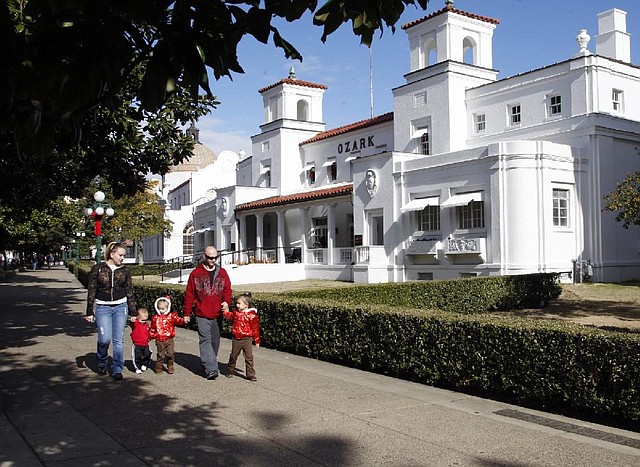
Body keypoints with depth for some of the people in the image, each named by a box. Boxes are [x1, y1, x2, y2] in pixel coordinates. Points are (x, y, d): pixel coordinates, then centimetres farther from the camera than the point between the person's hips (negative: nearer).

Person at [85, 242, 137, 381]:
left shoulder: (125, 271, 5)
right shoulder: (98, 269, -1)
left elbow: (129, 292, 10)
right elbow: (91, 291, 1)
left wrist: (132, 313, 9)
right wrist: (89, 312, -1)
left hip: (120, 307, 2)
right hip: (102, 307, -2)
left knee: (118, 340, -1)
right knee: (105, 338, -10)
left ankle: (117, 370, 9)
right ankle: (101, 363, 19)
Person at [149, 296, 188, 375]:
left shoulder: (171, 315, -1)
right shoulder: (155, 317, 6)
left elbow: (177, 320, -17)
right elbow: (152, 328, 15)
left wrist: (183, 320, -36)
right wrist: (150, 336, 14)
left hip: (169, 339, -1)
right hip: (159, 340, 1)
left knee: (171, 353, -2)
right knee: (160, 355, 7)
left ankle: (170, 367, 16)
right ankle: (158, 368, 20)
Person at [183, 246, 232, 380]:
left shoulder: (222, 273, 8)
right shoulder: (196, 273, 1)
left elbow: (227, 289, 10)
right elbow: (189, 294, 3)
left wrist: (226, 301, -12)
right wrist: (187, 313, 3)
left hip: (217, 315, 3)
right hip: (202, 315, -3)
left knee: (215, 341, 11)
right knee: (205, 340, -12)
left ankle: (208, 364, 27)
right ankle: (211, 369, -17)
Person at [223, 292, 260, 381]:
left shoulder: (251, 315, -11)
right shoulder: (236, 312, 2)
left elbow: (255, 328, -6)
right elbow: (230, 316, 22)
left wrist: (257, 340, -3)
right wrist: (225, 311, 4)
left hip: (247, 339, -4)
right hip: (236, 339, 4)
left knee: (249, 357, -3)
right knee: (233, 356, 15)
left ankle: (250, 374, 5)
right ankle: (230, 371, 33)